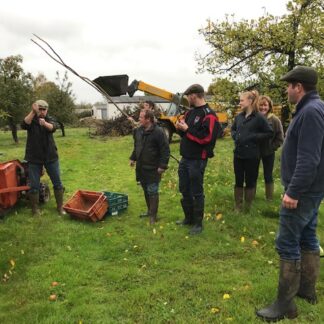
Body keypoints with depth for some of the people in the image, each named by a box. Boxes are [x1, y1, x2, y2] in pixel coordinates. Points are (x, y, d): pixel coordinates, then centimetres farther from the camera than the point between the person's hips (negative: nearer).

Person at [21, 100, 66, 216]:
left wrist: (45, 124, -46)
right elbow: (24, 125, -24)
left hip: (51, 156, 1)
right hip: (34, 158, -1)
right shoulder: (31, 120, 0)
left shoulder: (49, 119, 1)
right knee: (34, 186, 4)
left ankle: (60, 207, 20)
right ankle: (35, 209, 19)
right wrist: (33, 112, -37)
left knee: (57, 183, 6)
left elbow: (54, 127, -23)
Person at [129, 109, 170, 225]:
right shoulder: (138, 130, 7)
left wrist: (162, 165, -19)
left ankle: (153, 215, 10)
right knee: (145, 191, 17)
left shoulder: (158, 132, -17)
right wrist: (133, 158, 16)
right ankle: (149, 210, 33)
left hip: (153, 169, -7)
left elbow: (165, 150, -16)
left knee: (152, 192, 0)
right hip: (141, 167, 7)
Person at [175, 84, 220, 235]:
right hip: (185, 158, 9)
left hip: (197, 160, -9)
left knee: (197, 192, 2)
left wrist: (186, 129, -19)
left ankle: (198, 223, 17)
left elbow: (206, 138, -25)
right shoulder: (190, 112, 13)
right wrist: (180, 127, -3)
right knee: (184, 190, 17)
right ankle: (189, 218, 34)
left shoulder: (209, 115, -14)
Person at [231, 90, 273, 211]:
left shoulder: (259, 117, -9)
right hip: (238, 154, 5)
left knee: (250, 182, 8)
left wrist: (254, 137, -14)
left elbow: (269, 133, -8)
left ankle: (248, 207, 22)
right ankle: (238, 207, 24)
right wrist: (234, 136, 4)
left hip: (252, 155, -5)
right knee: (238, 181, 12)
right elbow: (233, 129, 23)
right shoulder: (239, 116, 6)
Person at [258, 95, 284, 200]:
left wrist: (271, 148, -10)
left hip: (268, 153, -1)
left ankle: (269, 198, 25)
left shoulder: (274, 120, -9)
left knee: (268, 175, 11)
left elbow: (280, 138, -5)